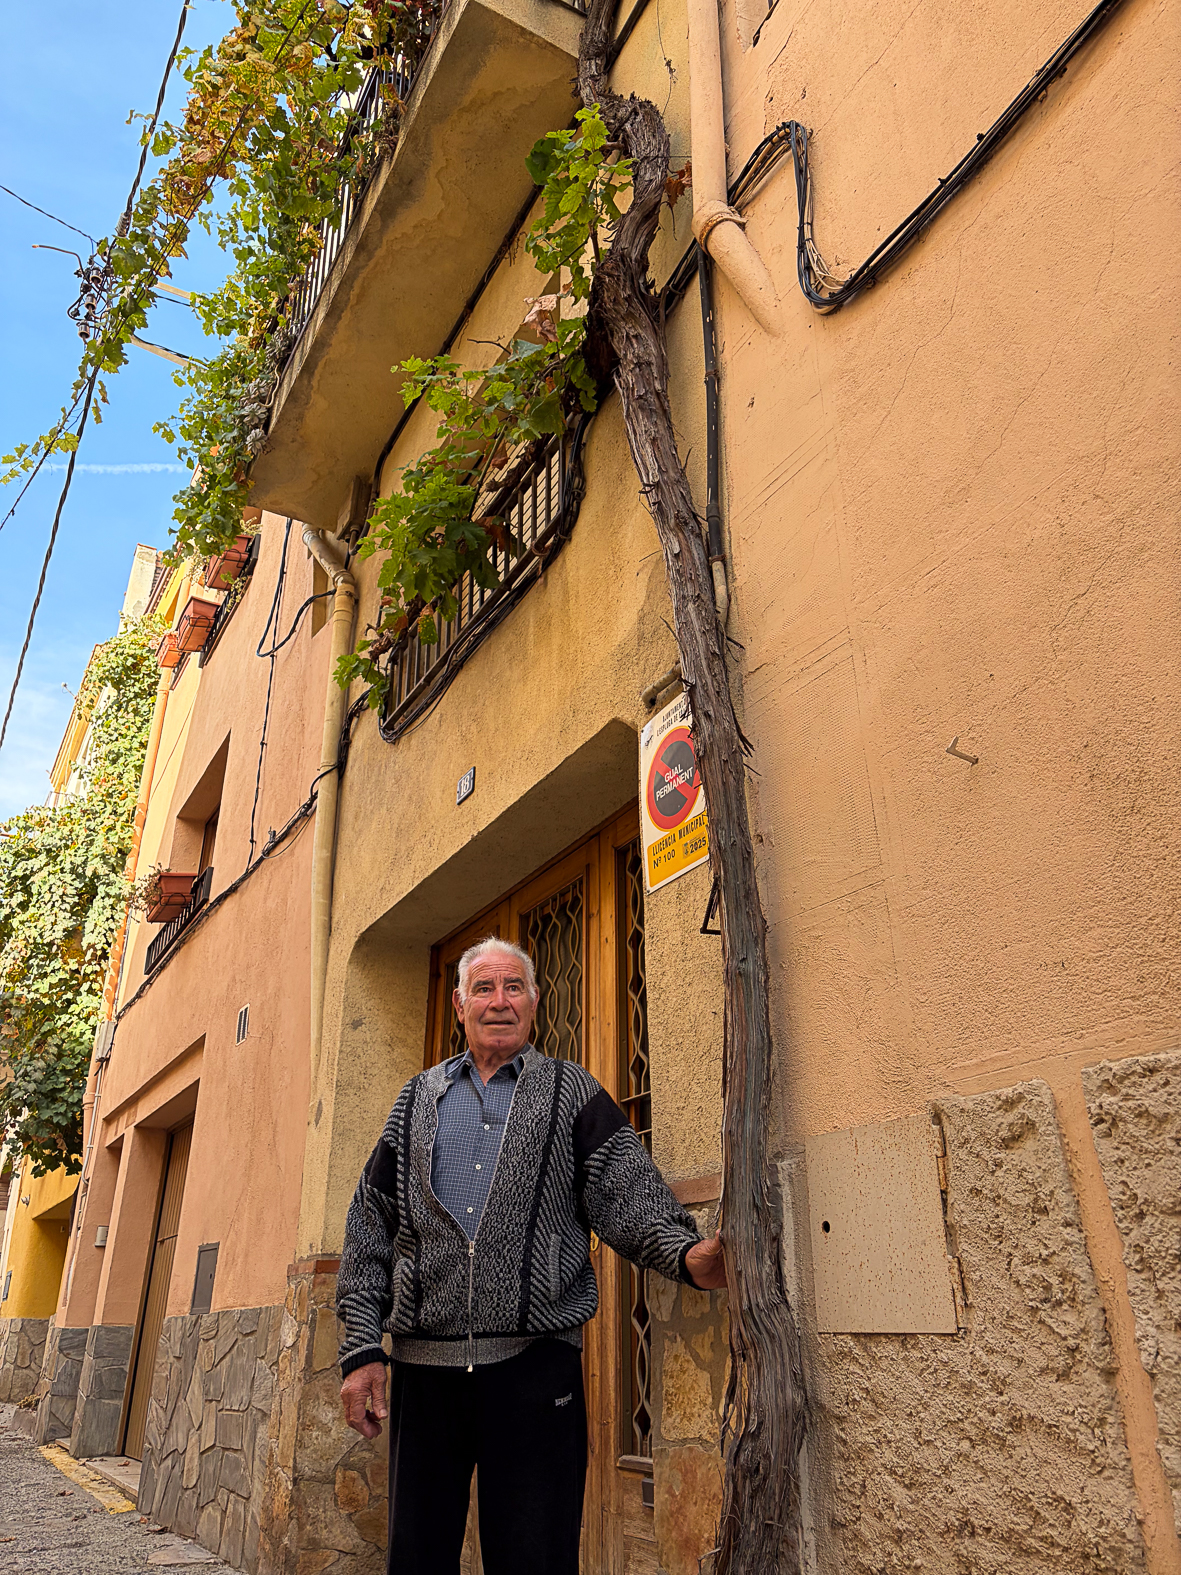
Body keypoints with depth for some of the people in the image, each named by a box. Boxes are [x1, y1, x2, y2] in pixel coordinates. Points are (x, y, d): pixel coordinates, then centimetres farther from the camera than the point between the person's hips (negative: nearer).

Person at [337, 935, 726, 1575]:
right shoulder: (418, 1100, 13)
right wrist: (361, 1349, 3)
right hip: (424, 1365, 3)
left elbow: (629, 1194, -4)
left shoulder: (573, 1094, 7)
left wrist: (686, 1254, -24)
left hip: (535, 1362, -2)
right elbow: (369, 1228, 12)